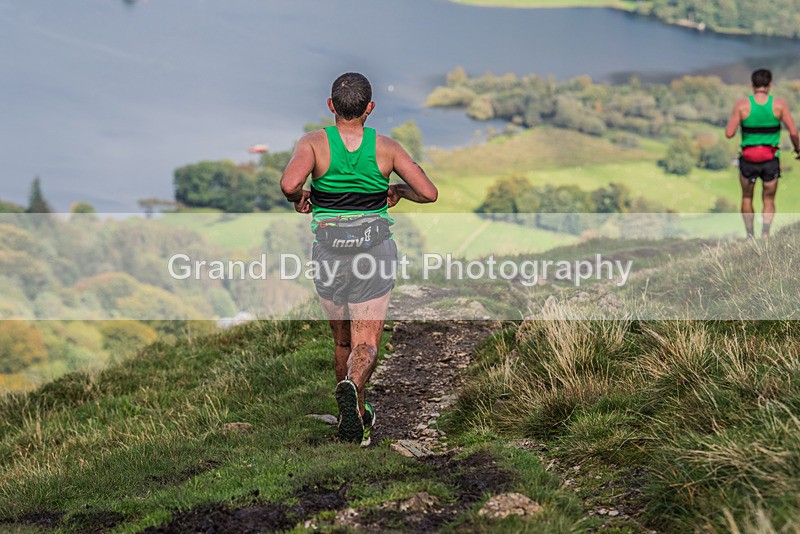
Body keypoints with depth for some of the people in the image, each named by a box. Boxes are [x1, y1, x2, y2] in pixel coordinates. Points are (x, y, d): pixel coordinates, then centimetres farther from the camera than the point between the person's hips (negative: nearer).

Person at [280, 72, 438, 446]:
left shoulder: (314, 143, -6)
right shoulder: (386, 147, -2)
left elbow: (289, 184, -25)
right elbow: (429, 193, -1)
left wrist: (298, 197, -2)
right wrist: (398, 191, 18)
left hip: (329, 251, 1)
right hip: (376, 248, -1)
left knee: (342, 340, 19)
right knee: (366, 343, -4)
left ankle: (357, 415, 31)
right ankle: (351, 386, -36)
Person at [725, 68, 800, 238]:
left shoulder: (742, 105, -8)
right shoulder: (779, 104, -6)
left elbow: (729, 133, -9)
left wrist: (733, 120, 11)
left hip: (748, 159, 0)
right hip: (771, 160, 0)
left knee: (747, 198, 22)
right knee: (769, 200, 15)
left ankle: (750, 236, 17)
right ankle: (765, 233, -6)